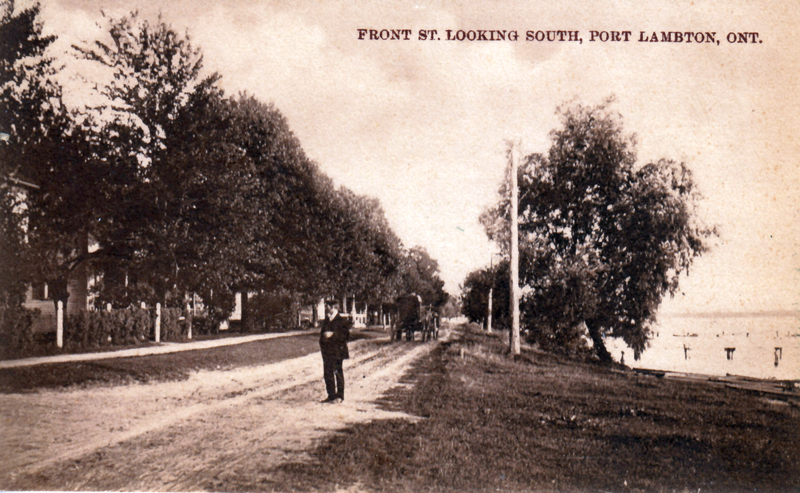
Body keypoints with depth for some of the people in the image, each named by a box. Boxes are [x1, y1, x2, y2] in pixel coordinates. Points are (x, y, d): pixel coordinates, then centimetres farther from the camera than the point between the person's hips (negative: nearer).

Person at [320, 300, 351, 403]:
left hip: (337, 352, -8)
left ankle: (339, 396, 3)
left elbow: (345, 336, -15)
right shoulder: (326, 321, 17)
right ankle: (331, 395, 20)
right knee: (327, 373, 10)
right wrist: (322, 345, 16)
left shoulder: (342, 321, -8)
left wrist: (333, 335, -21)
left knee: (338, 373, -4)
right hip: (327, 352, 8)